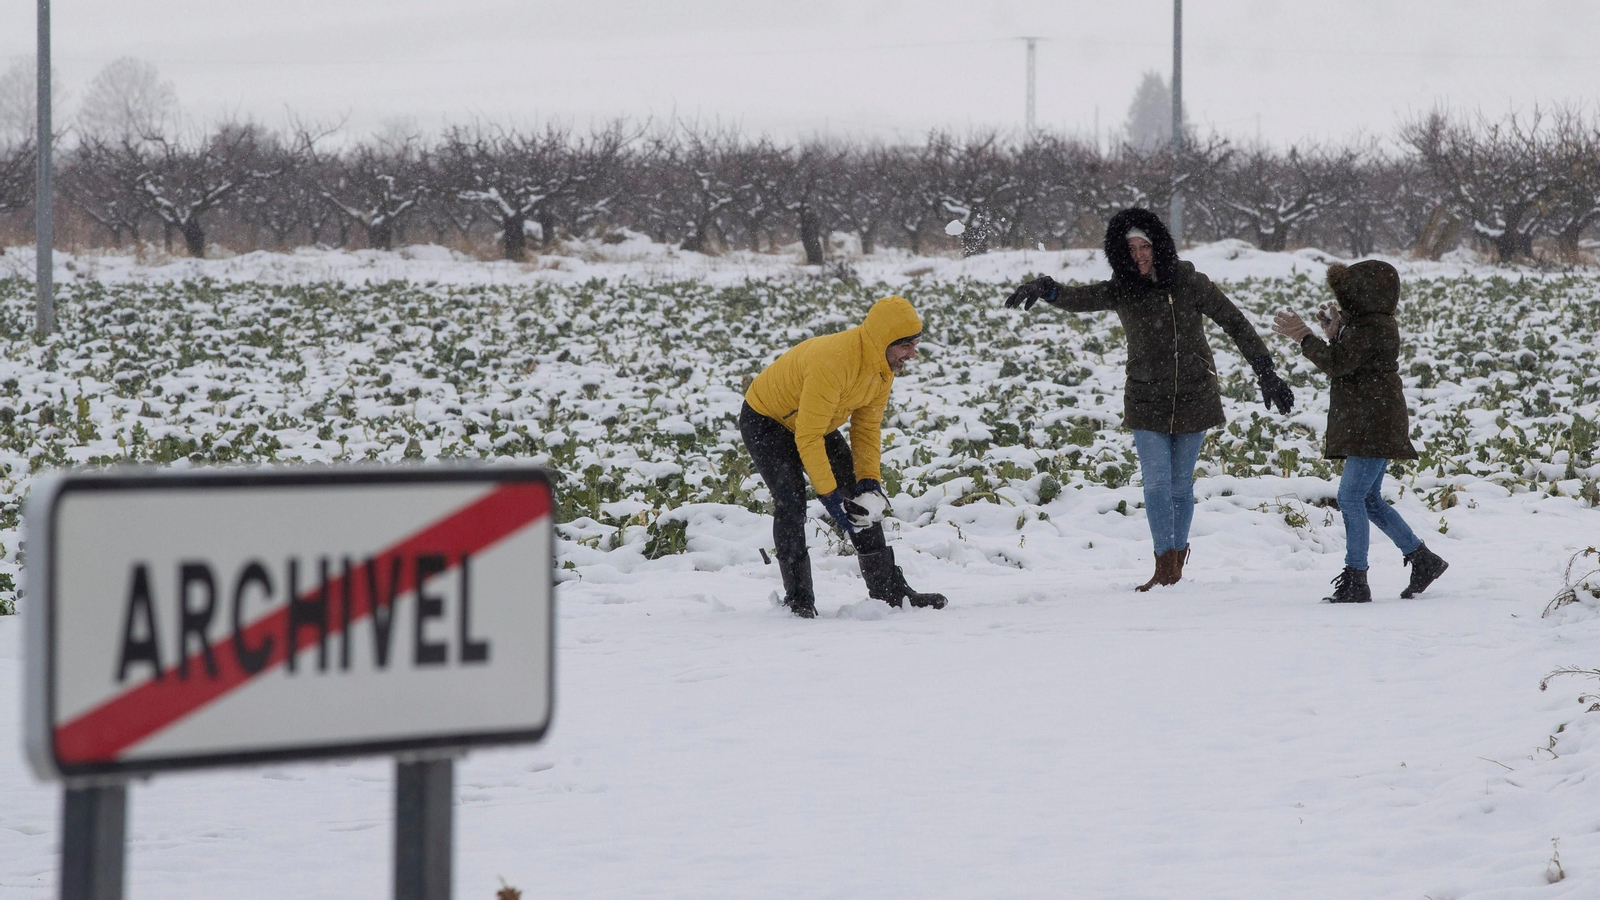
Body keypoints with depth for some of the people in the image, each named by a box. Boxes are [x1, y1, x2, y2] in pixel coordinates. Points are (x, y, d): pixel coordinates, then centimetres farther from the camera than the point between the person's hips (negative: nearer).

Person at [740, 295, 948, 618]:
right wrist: (829, 494, -34)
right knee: (791, 501, -22)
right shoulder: (832, 362, -39)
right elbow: (807, 438, -35)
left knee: (864, 499, 1)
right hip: (766, 420, -8)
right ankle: (799, 598, -13)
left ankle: (889, 589, 7)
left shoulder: (885, 365, -13)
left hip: (818, 422, 8)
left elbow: (867, 427, -3)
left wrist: (869, 480, -14)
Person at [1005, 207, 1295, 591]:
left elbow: (1235, 323, 1)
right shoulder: (1122, 290, -4)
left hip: (1193, 398, 0)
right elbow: (1080, 299, -20)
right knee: (1157, 483, -8)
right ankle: (1166, 568, -4)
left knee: (1180, 485, 7)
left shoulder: (1190, 283, -5)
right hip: (1147, 401, 0)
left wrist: (1266, 373, -1)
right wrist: (1046, 289, -42)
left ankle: (1177, 557, 23)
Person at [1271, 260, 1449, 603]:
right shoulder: (1370, 325, 16)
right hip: (1368, 428, 11)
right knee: (1369, 500, 16)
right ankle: (1422, 559, 22)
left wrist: (1304, 337, -14)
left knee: (1352, 497, -12)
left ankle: (1355, 581, -11)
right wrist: (1335, 335, 13)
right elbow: (1347, 364, 23)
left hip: (1374, 428, -11)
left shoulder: (1373, 329, -17)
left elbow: (1337, 364, -22)